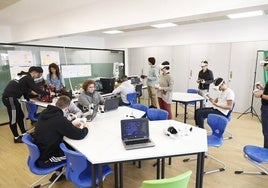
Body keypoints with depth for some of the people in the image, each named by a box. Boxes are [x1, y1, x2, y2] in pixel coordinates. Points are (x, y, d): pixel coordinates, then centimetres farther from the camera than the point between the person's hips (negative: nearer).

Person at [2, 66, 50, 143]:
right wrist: (49, 93, -8)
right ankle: (16, 138, 12)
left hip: (11, 97, 10)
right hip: (9, 98, -10)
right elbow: (36, 89, -17)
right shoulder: (28, 78, -13)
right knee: (13, 119, 1)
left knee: (20, 116, 15)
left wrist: (28, 99, 17)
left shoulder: (24, 76, 16)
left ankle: (23, 134, 25)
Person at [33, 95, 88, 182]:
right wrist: (85, 128, -3)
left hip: (38, 152, 8)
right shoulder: (60, 119, -29)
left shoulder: (44, 113, -4)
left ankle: (58, 173, 25)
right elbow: (79, 135, -24)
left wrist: (71, 125, 11)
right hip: (44, 159, -7)